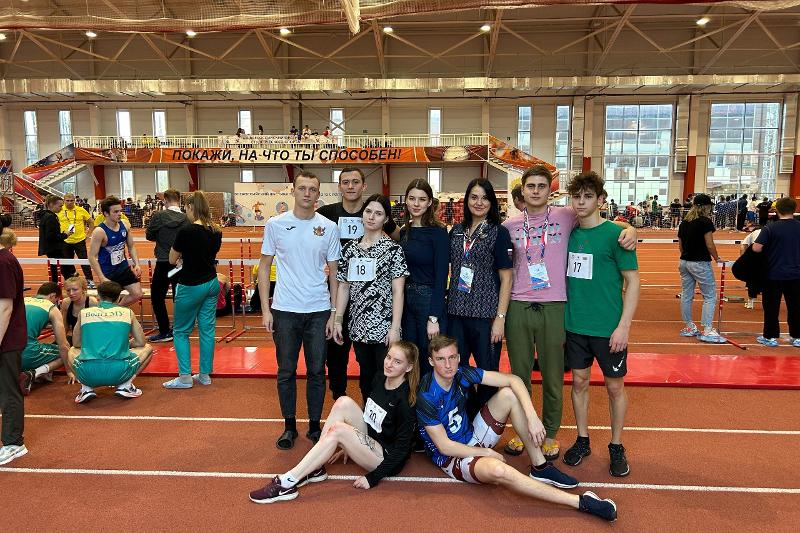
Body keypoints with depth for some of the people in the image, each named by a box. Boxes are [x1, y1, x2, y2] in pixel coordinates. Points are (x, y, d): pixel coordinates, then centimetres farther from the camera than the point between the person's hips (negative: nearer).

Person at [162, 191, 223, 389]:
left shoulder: (186, 231, -18)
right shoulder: (216, 231, -1)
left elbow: (172, 260, -8)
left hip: (191, 287, -6)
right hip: (212, 283, 6)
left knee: (181, 332, 9)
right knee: (207, 329, 11)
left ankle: (185, 377, 10)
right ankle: (205, 374, 19)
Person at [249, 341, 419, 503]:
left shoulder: (404, 400, -21)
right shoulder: (379, 379, 0)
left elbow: (402, 448, -18)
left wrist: (373, 479, -18)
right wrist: (348, 446, 16)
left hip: (386, 458, -7)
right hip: (368, 440, 7)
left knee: (337, 430, -28)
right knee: (344, 402, -16)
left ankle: (287, 483, -23)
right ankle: (315, 468, -12)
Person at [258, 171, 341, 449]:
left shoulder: (329, 228, 1)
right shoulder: (276, 224, 0)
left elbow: (334, 273, 5)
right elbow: (264, 267, 4)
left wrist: (333, 312, 0)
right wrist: (265, 309, -2)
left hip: (319, 311, 0)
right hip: (284, 311, 0)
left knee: (317, 371, 9)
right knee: (286, 372, 9)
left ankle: (315, 425, 24)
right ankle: (289, 426, 24)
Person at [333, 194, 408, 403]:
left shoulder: (393, 250, -5)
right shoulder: (349, 248, 7)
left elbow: (398, 290, -8)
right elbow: (344, 287, 10)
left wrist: (395, 328, -13)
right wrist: (338, 320, 5)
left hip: (384, 327, -4)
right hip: (358, 326, 4)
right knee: (365, 378, 15)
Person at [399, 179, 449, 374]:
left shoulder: (437, 232, -10)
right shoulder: (404, 232, 9)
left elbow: (441, 277, -14)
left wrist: (434, 318, -18)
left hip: (429, 300, -6)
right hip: (406, 300, 6)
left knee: (430, 362, 4)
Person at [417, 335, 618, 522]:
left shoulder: (462, 374, -11)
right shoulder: (426, 397, -25)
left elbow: (513, 380, -12)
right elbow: (444, 446, -19)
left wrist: (532, 417, -24)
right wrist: (486, 453, -13)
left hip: (472, 437, 6)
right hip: (450, 457, -6)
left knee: (509, 394, -12)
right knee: (497, 469, -37)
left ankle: (540, 468, -10)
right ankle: (581, 502, -30)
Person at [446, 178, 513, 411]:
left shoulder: (499, 232, -3)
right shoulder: (456, 231, 9)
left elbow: (506, 278, -5)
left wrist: (500, 318, -11)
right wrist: (448, 303, 8)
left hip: (486, 313, -4)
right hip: (456, 312, 4)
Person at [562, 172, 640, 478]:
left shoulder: (614, 234, -11)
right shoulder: (569, 233, 3)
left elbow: (633, 281, -10)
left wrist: (624, 326, -16)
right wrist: (562, 316, 9)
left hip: (608, 327, -4)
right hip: (574, 325, 4)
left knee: (614, 386, 10)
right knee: (579, 382, 13)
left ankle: (616, 447, 27)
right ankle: (582, 441, 30)